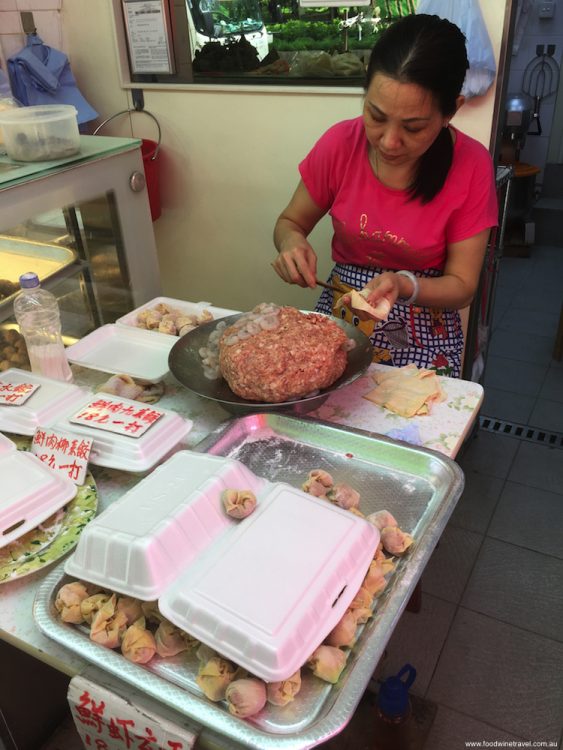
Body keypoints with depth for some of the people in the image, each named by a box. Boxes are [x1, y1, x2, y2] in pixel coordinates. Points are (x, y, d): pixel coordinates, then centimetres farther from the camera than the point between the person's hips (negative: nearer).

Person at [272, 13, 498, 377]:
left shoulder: (471, 167, -16)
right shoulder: (340, 143, -12)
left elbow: (461, 286, -11)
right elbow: (289, 223, 2)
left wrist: (403, 285, -30)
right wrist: (292, 244, -21)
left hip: (424, 336, 0)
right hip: (339, 315, 1)